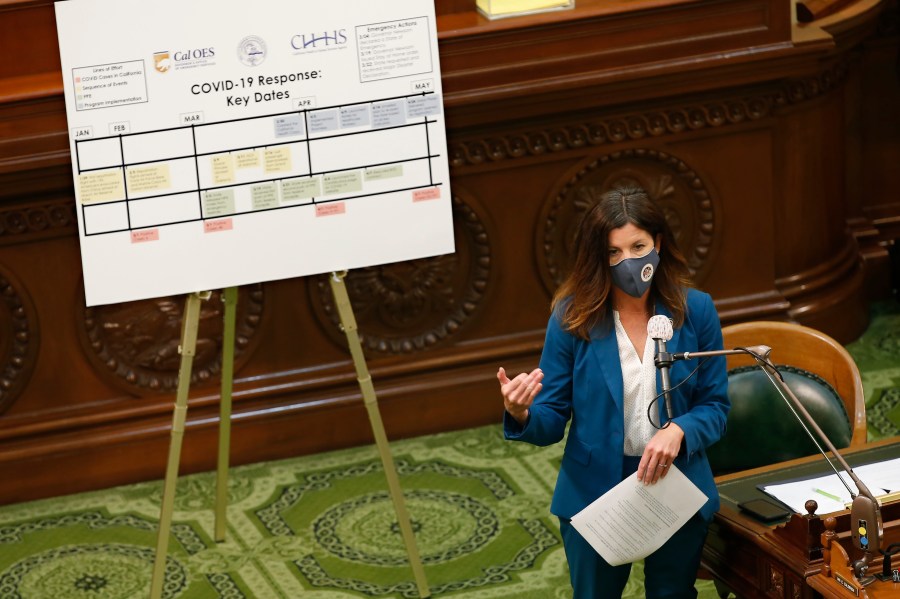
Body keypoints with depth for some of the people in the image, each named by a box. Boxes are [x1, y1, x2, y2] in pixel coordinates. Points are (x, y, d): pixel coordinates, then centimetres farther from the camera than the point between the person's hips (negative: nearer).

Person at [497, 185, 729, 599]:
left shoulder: (696, 310, -8)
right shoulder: (572, 316, -11)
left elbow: (714, 406, -3)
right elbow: (552, 422, -9)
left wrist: (678, 431, -24)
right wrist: (522, 415, -32)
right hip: (595, 494, -1)